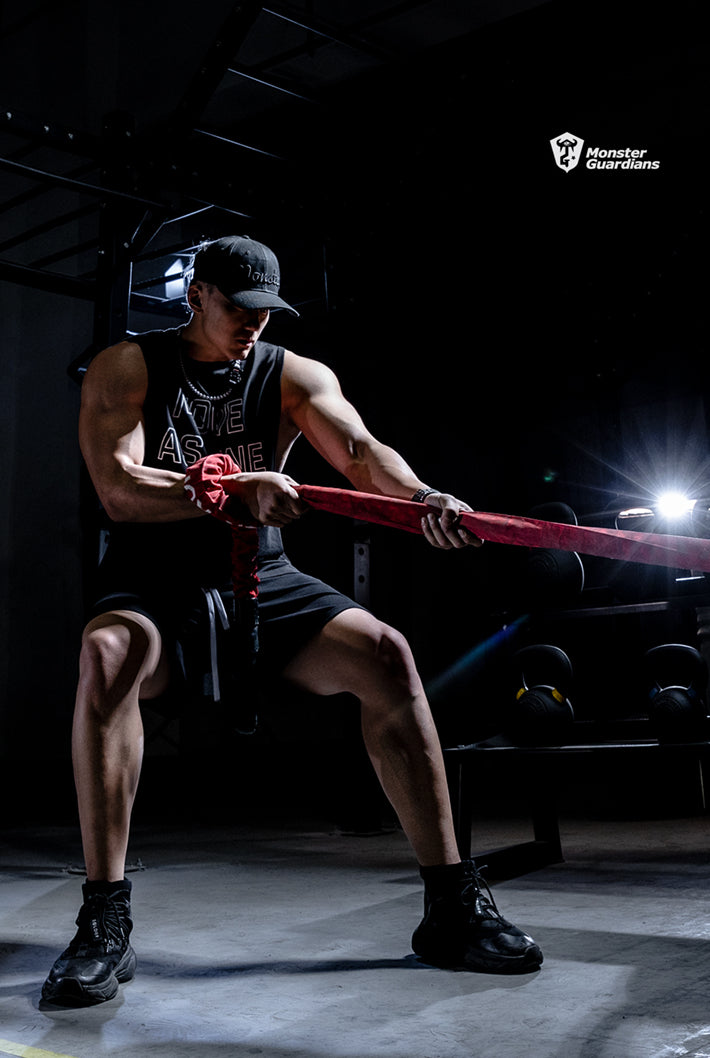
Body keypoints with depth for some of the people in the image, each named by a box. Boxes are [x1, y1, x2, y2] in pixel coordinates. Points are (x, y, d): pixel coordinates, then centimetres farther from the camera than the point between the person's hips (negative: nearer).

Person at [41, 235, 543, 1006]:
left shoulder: (294, 376, 6)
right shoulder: (127, 368, 0)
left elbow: (359, 450, -13)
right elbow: (118, 492, -16)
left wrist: (421, 498, -36)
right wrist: (237, 490, -30)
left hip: (261, 580, 3)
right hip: (154, 586, -2)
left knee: (384, 652, -21)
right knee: (106, 651, -36)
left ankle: (450, 908, -14)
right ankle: (104, 925, -30)